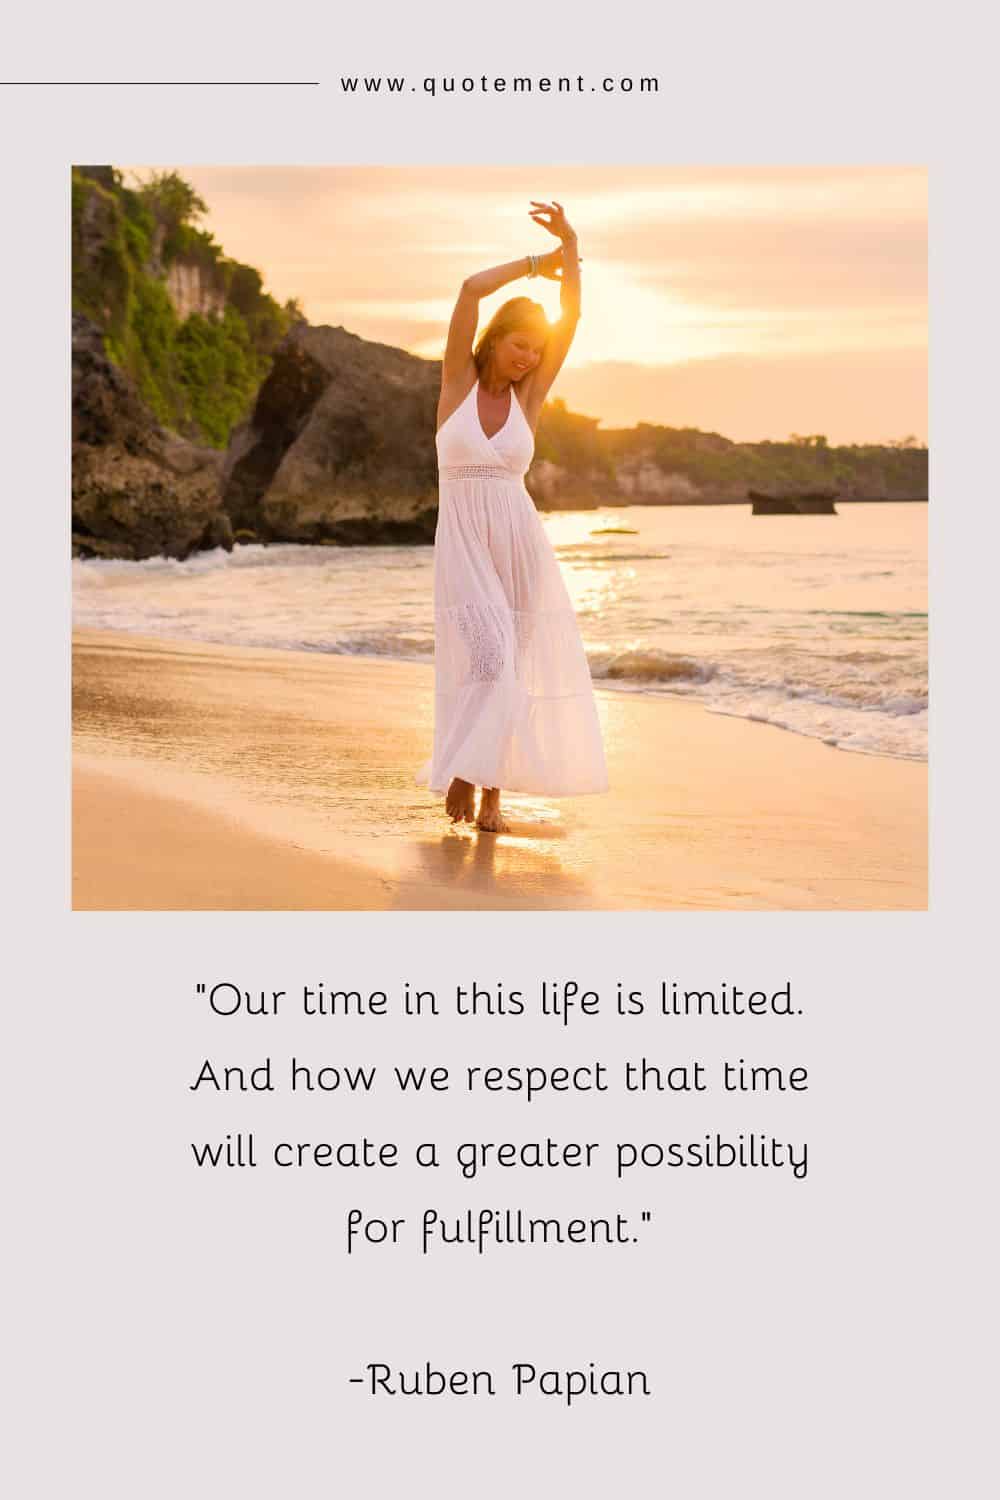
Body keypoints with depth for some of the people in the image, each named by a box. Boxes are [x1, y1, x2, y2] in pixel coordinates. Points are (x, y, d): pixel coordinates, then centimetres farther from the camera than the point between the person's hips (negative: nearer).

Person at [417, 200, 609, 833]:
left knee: (513, 669, 2)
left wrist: (570, 246, -12)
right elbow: (472, 289, -9)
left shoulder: (528, 395, 8)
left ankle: (492, 793, 12)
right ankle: (461, 771, 3)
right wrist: (534, 263, 3)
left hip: (522, 543, 3)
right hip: (464, 545, -3)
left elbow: (572, 317, -2)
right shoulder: (459, 378, 3)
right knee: (488, 660, -17)